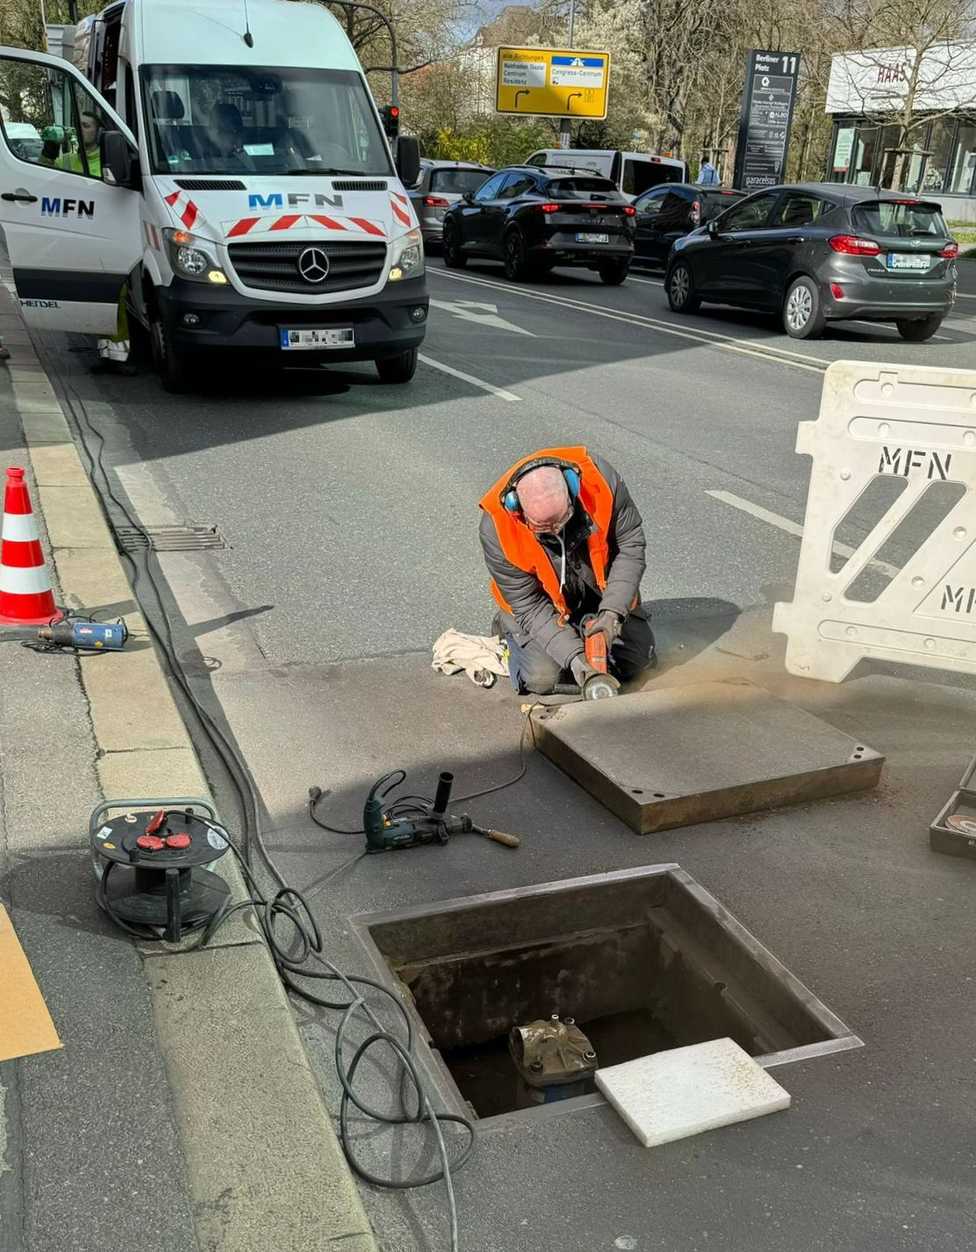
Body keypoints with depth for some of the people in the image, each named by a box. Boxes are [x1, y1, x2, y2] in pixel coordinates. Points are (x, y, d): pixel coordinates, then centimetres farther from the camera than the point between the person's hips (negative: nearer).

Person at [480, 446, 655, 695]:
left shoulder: (599, 476, -31)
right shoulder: (496, 527, -33)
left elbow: (630, 544, -18)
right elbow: (528, 606, -25)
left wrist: (613, 611, -27)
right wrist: (572, 655, -33)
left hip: (601, 590, 3)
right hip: (545, 605, -2)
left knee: (637, 661, -2)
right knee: (542, 679, -17)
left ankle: (585, 627, 26)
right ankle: (508, 627, 14)